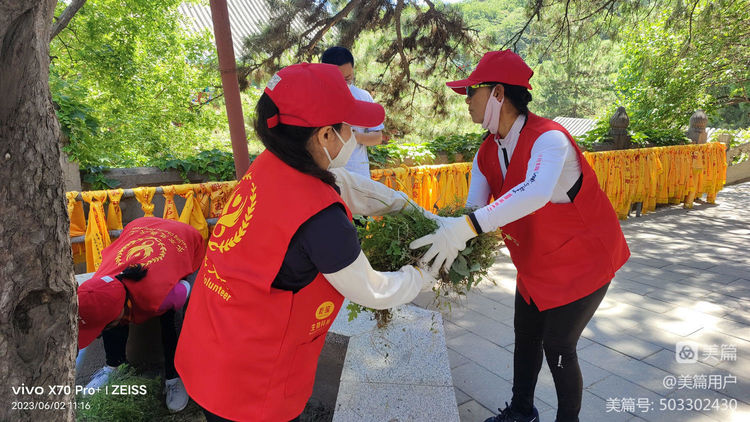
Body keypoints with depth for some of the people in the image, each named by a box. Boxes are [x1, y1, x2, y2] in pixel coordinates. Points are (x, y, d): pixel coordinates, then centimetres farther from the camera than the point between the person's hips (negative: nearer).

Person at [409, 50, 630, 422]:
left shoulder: (548, 139, -30)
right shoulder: (487, 154, -5)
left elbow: (535, 193, -50)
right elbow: (473, 210, -12)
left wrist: (464, 228, -59)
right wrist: (448, 235, -32)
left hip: (581, 260, -7)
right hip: (534, 263, 8)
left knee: (558, 349, 3)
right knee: (525, 338, 19)